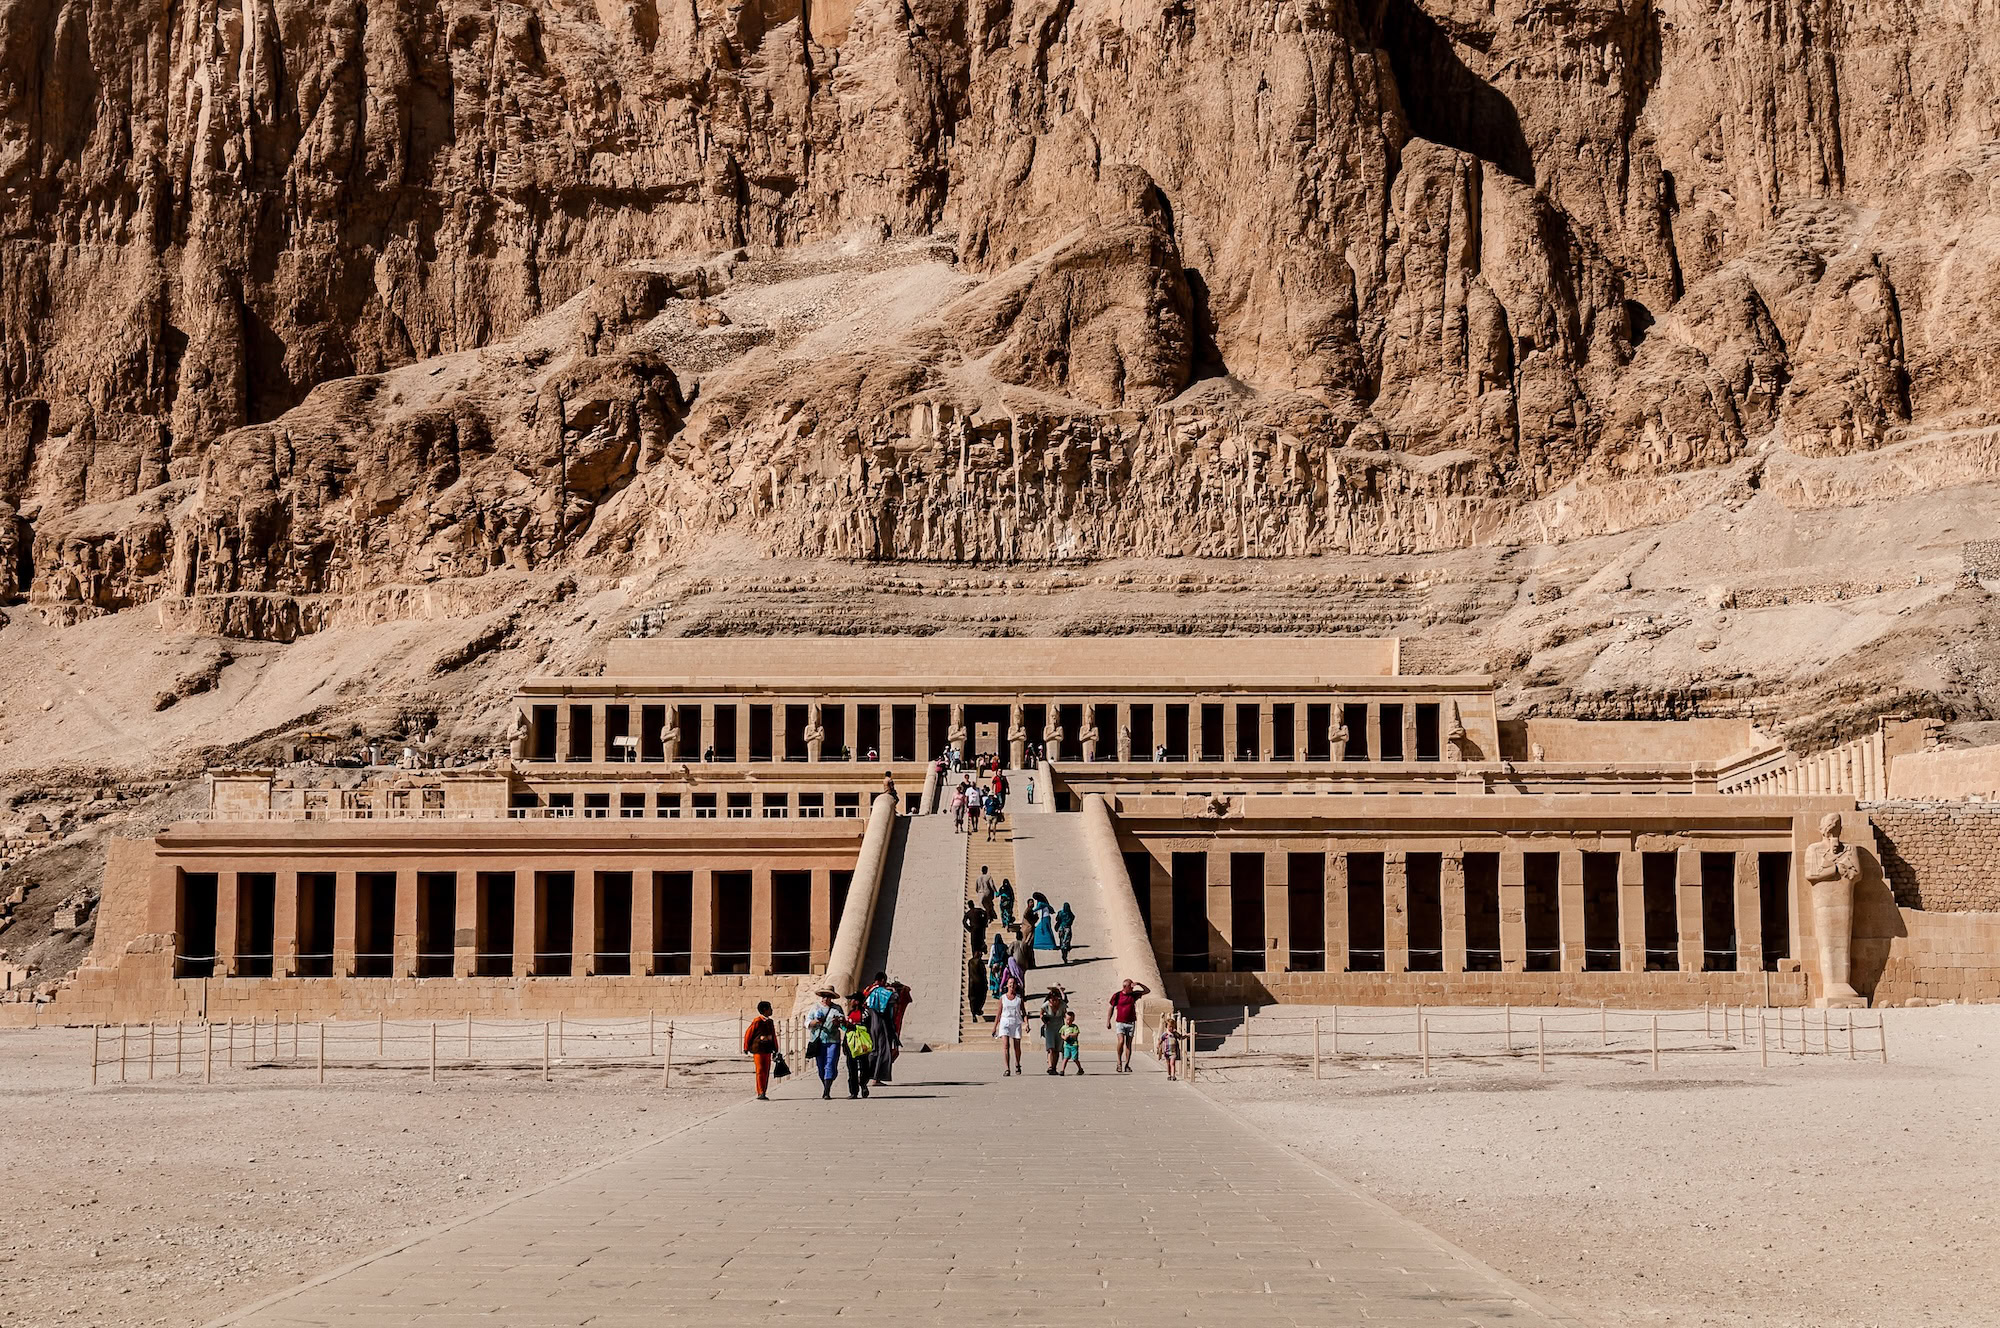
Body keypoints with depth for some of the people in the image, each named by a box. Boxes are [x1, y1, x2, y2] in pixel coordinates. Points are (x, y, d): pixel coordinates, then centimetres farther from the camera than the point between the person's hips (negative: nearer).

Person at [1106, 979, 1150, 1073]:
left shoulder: (1134, 994, 6)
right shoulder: (1117, 995, -2)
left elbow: (1147, 991, 10)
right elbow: (1111, 1008, 5)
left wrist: (1139, 984, -5)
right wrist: (1108, 1021, -1)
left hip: (1131, 1023, 3)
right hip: (1120, 1022, -3)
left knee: (1128, 1044, 2)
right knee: (1121, 1041, -18)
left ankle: (1127, 1065, 6)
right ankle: (1119, 1062, -2)